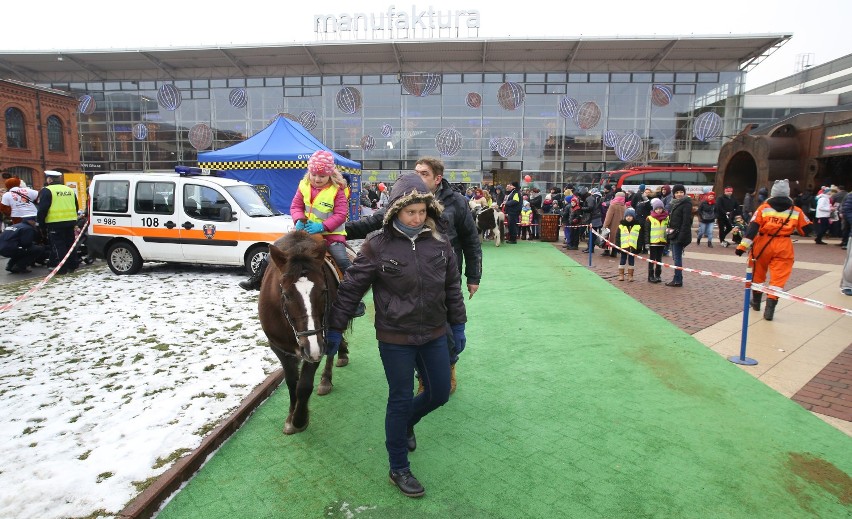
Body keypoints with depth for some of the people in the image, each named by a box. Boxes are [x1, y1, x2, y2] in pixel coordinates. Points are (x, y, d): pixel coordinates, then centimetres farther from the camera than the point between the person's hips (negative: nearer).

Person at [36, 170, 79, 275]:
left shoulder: (47, 191, -8)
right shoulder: (70, 190, 13)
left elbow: (42, 209, -12)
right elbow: (76, 207, 19)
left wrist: (41, 223, -2)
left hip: (55, 224, -6)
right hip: (70, 223, 6)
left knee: (58, 246, 0)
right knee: (69, 244, 15)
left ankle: (62, 268, 0)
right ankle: (72, 265, 21)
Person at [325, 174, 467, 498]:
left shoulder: (440, 242, -4)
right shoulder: (378, 246, -15)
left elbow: (452, 287, 7)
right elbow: (351, 289, -8)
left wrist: (458, 325, 11)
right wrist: (335, 330, -4)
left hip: (434, 335, 5)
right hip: (395, 339, -4)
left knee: (440, 393, 16)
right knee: (400, 400, 8)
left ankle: (406, 423, 48)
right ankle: (398, 469, 29)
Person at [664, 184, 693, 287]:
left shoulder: (686, 204, -10)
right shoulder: (675, 204, 16)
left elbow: (686, 221, -17)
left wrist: (682, 236, -23)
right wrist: (669, 231, 13)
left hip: (679, 235, -9)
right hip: (673, 235, 9)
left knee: (677, 257, -6)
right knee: (676, 257, 11)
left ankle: (678, 280, -2)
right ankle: (677, 279, 17)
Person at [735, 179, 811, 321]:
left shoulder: (764, 208, -3)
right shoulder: (796, 211, 3)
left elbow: (752, 228, -11)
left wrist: (743, 245, -15)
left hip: (763, 244, 0)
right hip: (783, 247, 0)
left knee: (758, 273, 18)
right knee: (779, 277, 1)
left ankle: (756, 301, 34)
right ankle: (770, 309, -10)